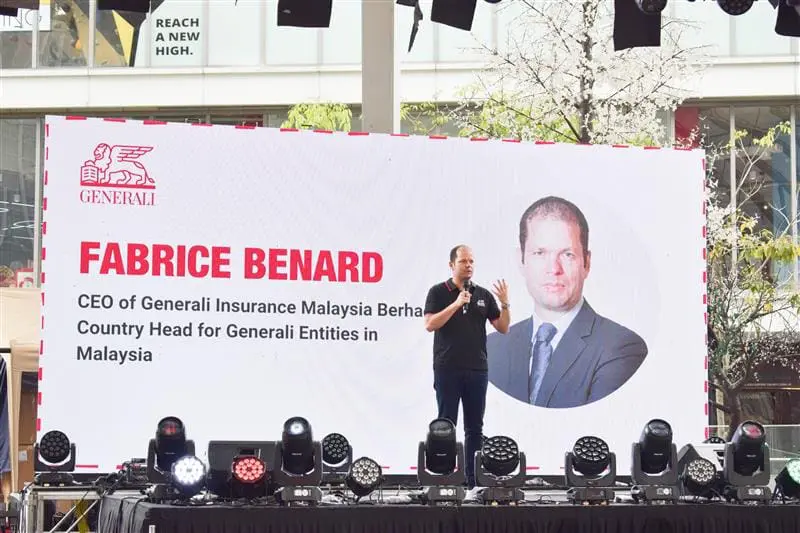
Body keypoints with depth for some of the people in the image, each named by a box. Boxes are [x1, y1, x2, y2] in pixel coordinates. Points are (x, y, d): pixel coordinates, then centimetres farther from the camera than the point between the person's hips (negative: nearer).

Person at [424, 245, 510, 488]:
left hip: (477, 369, 4)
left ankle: (473, 478, 9)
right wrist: (456, 304, -19)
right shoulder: (438, 292, 0)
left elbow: (503, 328, 8)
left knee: (475, 427, 5)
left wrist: (505, 303, -8)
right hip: (447, 370, -4)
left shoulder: (483, 295, 10)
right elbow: (430, 324, -12)